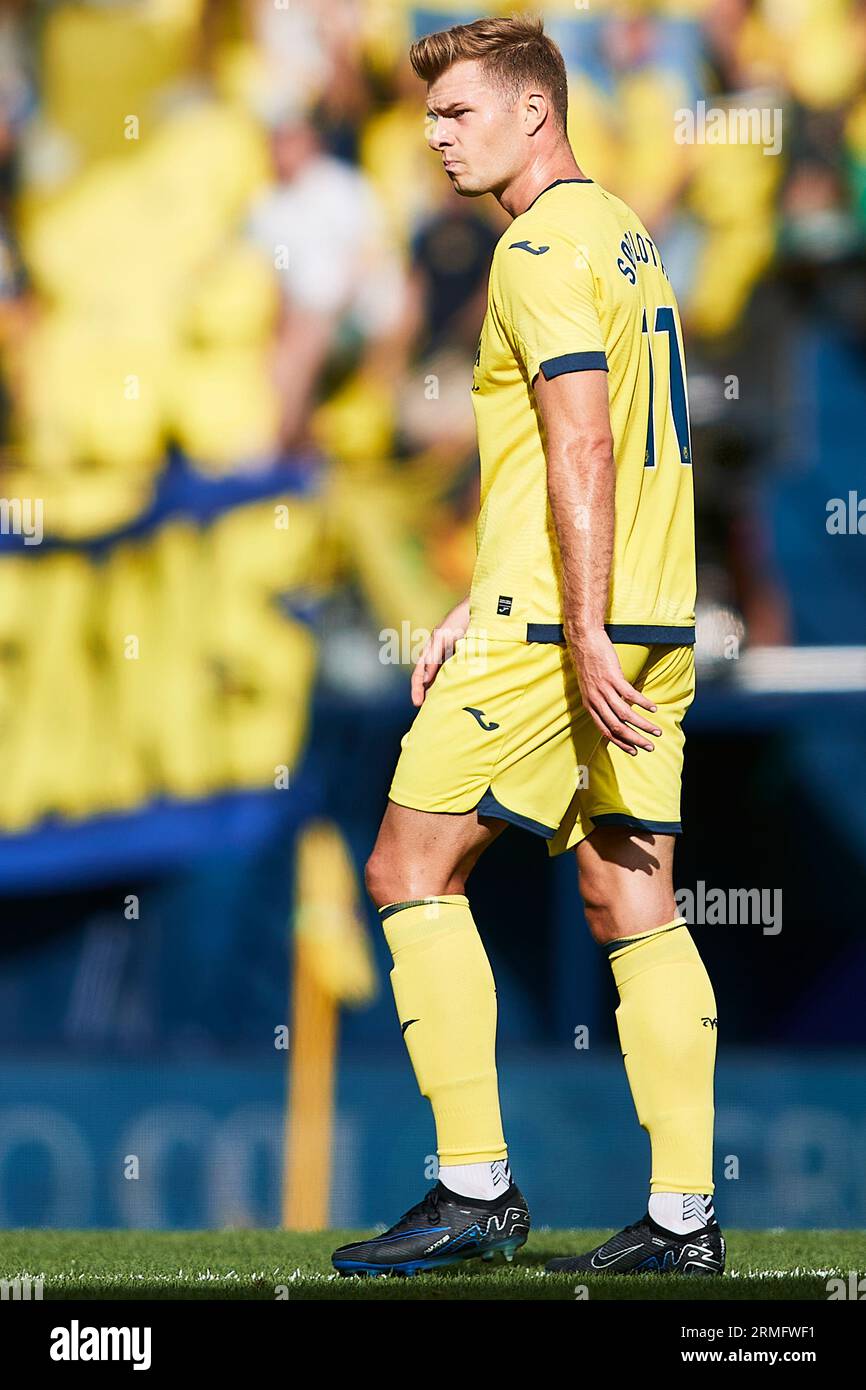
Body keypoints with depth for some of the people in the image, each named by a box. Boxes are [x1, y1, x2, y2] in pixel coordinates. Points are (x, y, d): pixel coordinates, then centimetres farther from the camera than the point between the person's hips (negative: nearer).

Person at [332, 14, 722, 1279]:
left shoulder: (542, 250, -11)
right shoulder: (624, 237, 19)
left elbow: (584, 449, -20)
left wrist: (580, 634, -24)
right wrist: (484, 610, 25)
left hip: (557, 628, -9)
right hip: (651, 619, 9)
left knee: (411, 869, -1)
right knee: (635, 904, 6)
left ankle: (475, 1189, -4)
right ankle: (684, 1219, 3)